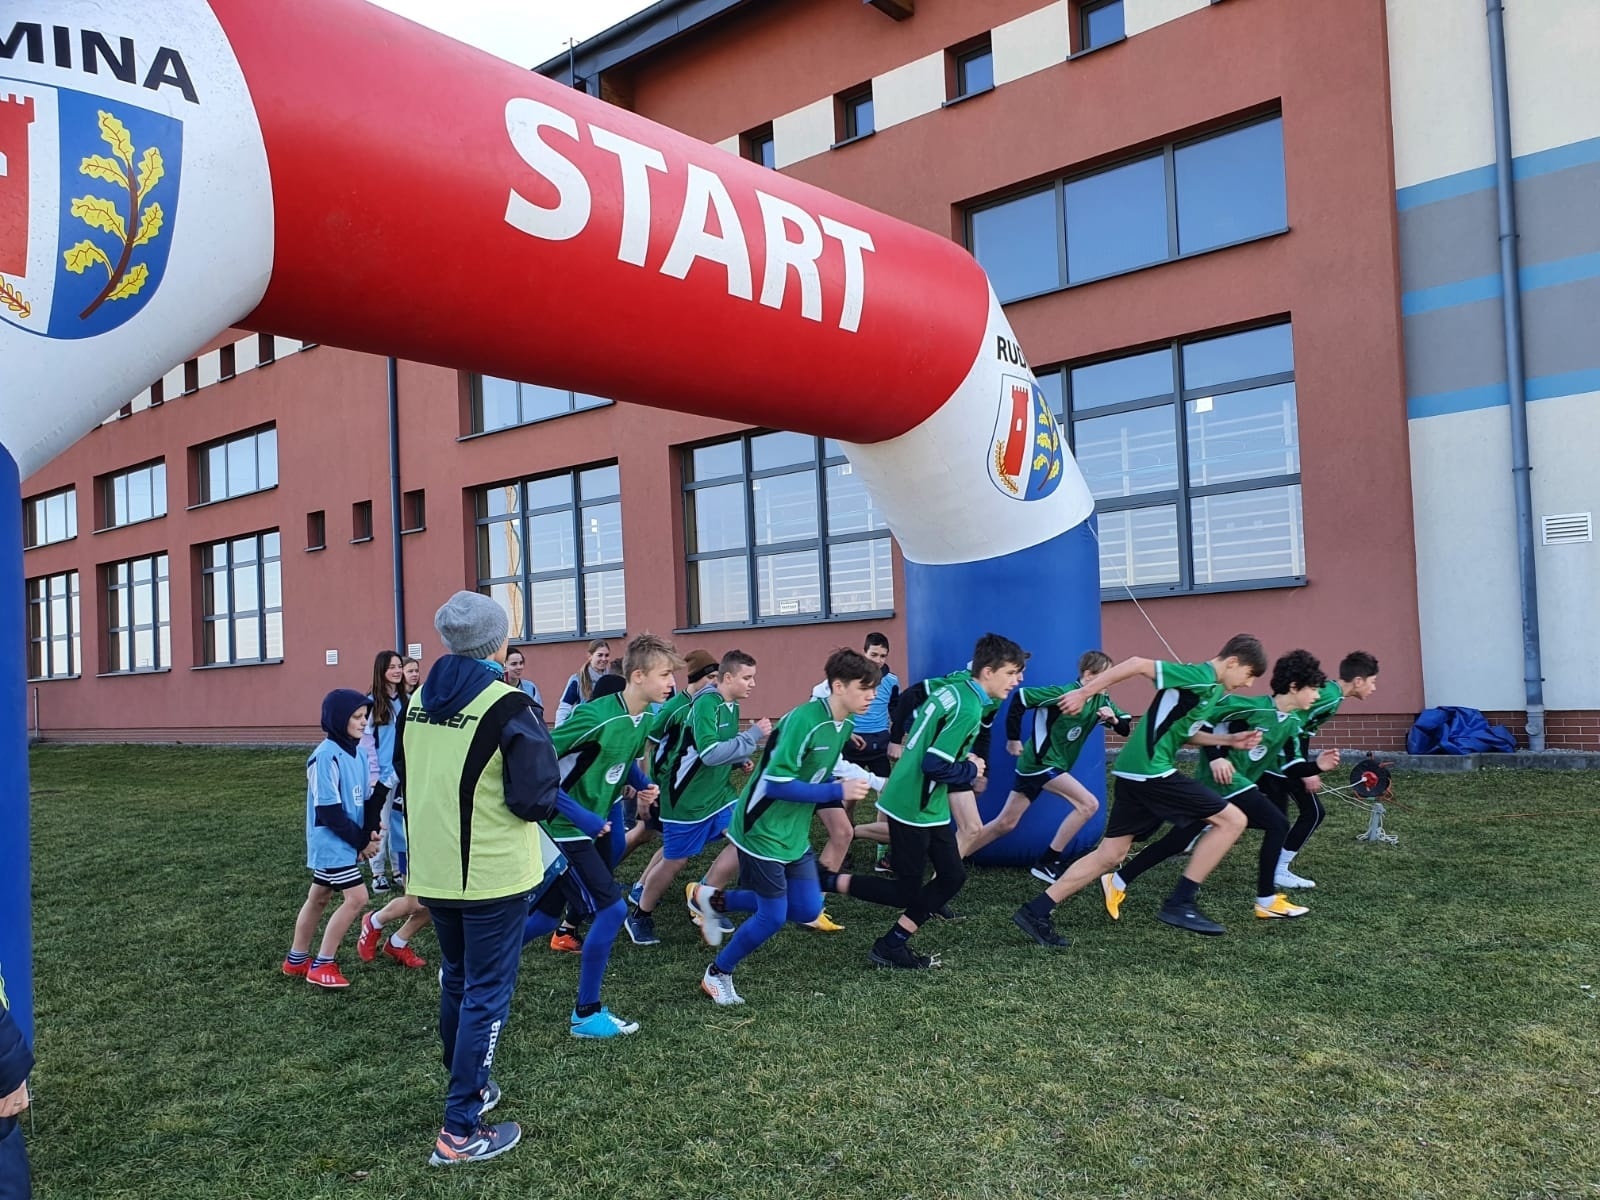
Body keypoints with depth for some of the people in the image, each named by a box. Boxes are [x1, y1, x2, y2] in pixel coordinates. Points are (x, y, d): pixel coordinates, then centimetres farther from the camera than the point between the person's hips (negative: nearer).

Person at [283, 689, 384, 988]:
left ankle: (296, 959, 32)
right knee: (357, 898, -10)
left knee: (319, 898, 18)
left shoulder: (358, 752, 5)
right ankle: (321, 965, 2)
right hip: (332, 843, -8)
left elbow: (367, 798, 10)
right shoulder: (326, 756, -21)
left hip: (349, 843, 8)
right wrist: (361, 841, -14)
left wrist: (371, 833, -6)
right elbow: (329, 812, -21)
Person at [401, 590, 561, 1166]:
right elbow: (535, 798, -20)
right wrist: (545, 800, 1)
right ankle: (460, 1131, 7)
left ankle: (467, 1086, 40)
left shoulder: (419, 700, 4)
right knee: (487, 994, 3)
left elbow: (405, 779, 14)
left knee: (455, 981, 23)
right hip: (492, 874, -7)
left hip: (432, 871, 7)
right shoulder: (507, 705, -18)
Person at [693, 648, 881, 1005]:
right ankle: (716, 975, 23)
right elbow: (775, 784, -28)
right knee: (773, 916, -2)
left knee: (808, 910, 8)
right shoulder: (804, 720, -27)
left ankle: (713, 899, 22)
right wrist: (838, 792, -27)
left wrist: (847, 786, -6)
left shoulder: (844, 724, 1)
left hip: (795, 833, 9)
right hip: (762, 831, -9)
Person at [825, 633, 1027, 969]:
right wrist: (971, 770, -8)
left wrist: (963, 757, 10)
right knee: (905, 893, 2)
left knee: (953, 876, 11)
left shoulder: (954, 688, 5)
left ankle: (891, 947, 17)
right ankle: (829, 882, 8)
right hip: (914, 807, -10)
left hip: (926, 804, 10)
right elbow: (936, 765, -25)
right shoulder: (968, 710, -23)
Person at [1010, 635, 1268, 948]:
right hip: (1150, 770, -10)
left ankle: (1034, 912, 9)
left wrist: (1230, 740, 20)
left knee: (1110, 855, 10)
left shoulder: (1211, 689, 18)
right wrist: (1085, 693, -18)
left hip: (1136, 772, 10)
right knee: (1232, 820, -2)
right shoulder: (1201, 677, -12)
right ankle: (1180, 903, 1)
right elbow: (1139, 664, -18)